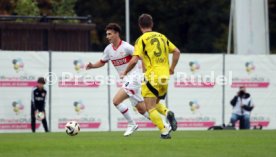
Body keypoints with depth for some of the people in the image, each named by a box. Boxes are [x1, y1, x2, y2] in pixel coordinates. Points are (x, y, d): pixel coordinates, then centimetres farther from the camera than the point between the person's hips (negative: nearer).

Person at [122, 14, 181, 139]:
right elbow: (176, 51, 13)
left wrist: (125, 73, 1)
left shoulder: (142, 39, -4)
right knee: (155, 103, 23)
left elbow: (134, 60, -13)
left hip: (152, 77, -6)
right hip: (164, 76, 6)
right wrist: (172, 68, 20)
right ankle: (168, 113, -7)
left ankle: (164, 132, -18)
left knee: (150, 108, -3)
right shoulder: (162, 37, 13)